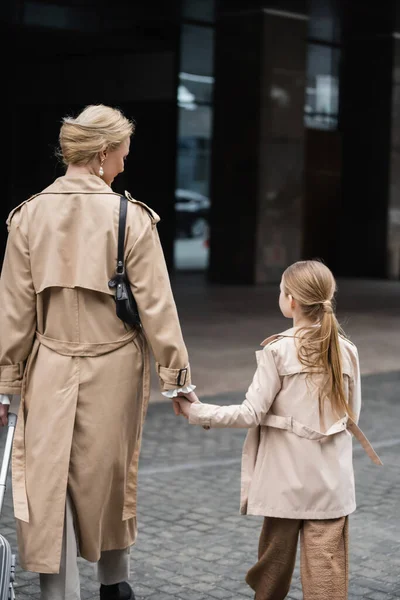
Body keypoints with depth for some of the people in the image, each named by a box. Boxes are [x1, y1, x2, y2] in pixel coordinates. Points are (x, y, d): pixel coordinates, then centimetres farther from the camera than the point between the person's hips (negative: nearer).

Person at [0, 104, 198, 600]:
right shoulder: (131, 218, -10)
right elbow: (156, 304, -9)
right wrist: (176, 377, -1)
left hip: (49, 371, 1)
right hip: (113, 371, 0)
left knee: (50, 486, 3)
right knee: (110, 479, 19)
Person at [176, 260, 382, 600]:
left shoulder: (278, 349, -12)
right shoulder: (347, 350, -1)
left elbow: (252, 413, -12)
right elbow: (351, 416, 7)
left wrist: (197, 412, -3)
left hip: (287, 478, -2)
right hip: (332, 479, 3)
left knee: (276, 556, 14)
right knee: (327, 563, 5)